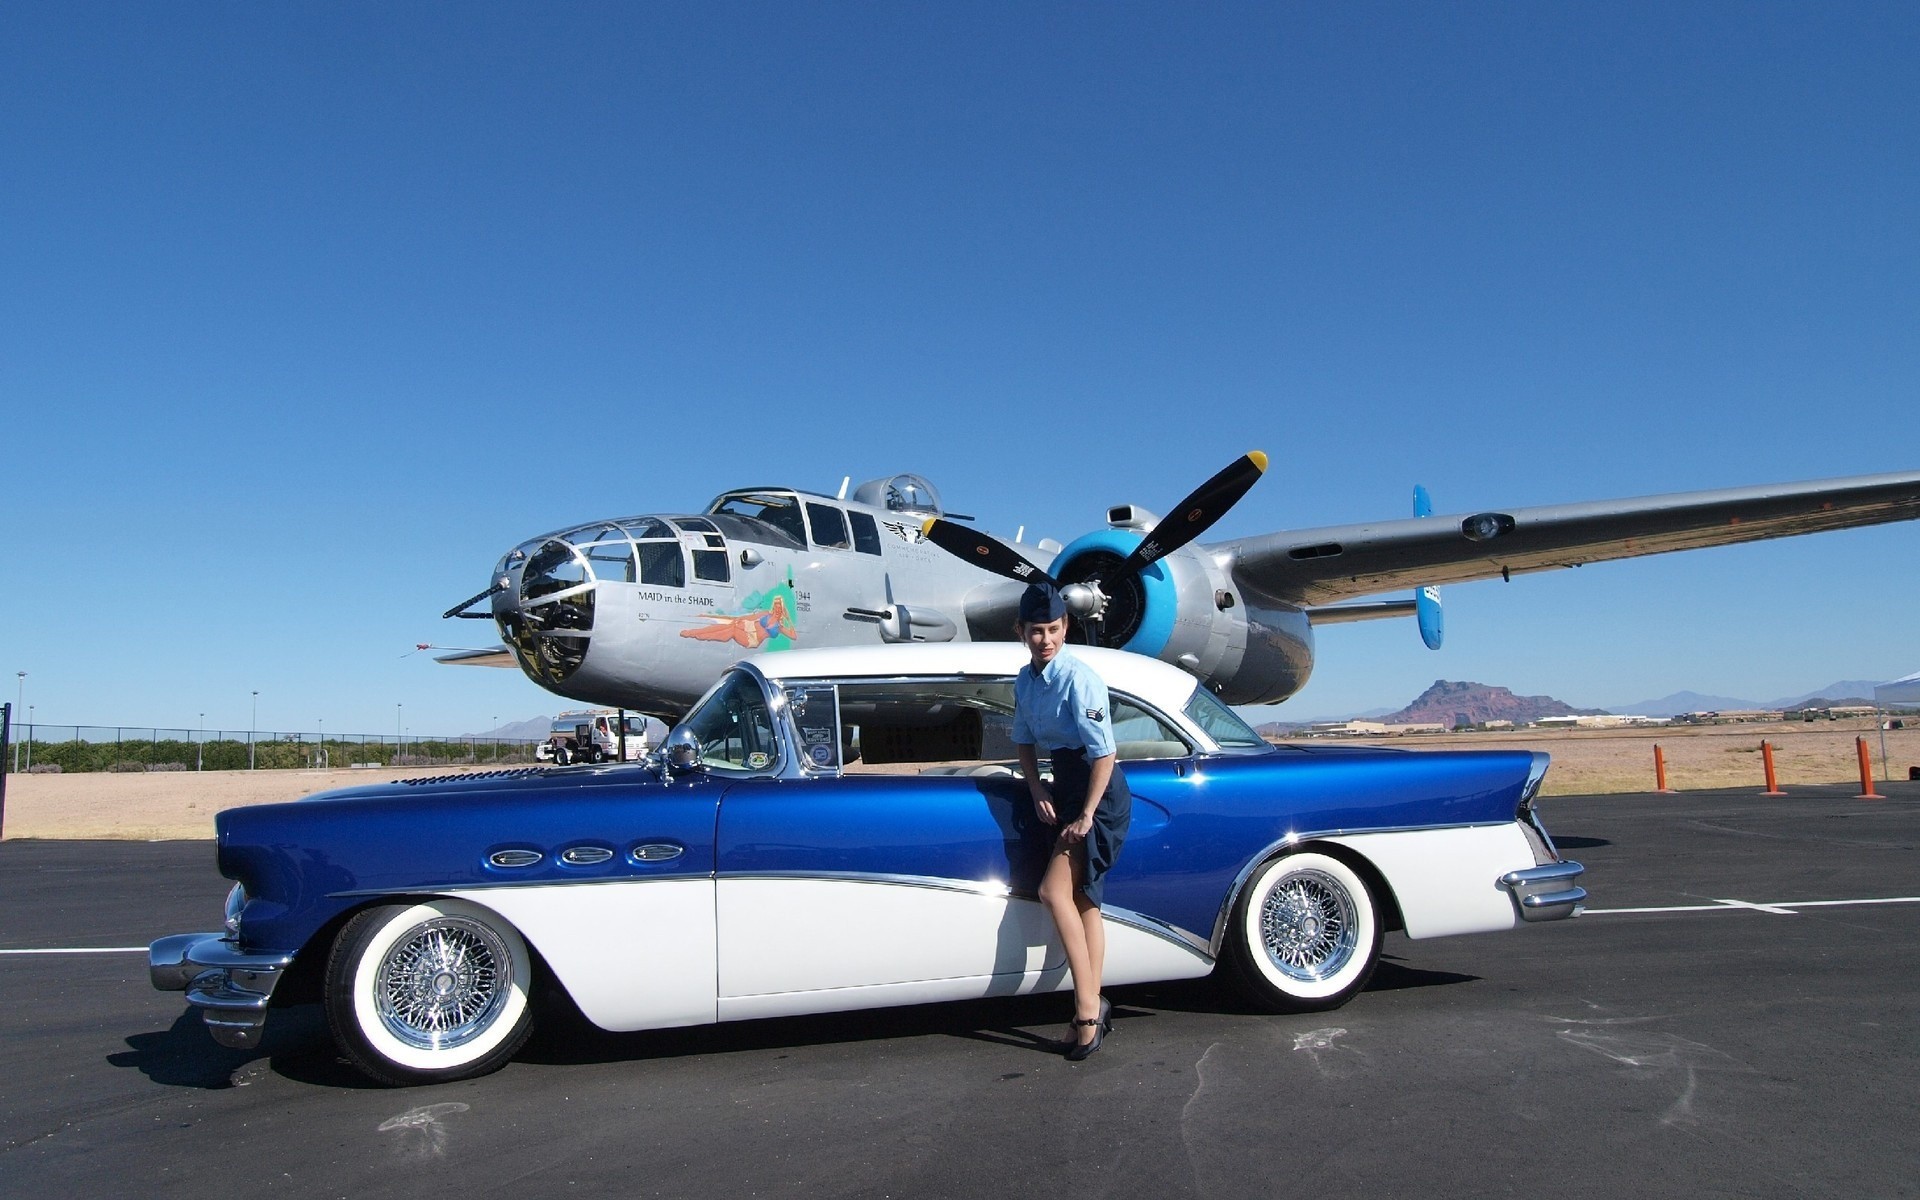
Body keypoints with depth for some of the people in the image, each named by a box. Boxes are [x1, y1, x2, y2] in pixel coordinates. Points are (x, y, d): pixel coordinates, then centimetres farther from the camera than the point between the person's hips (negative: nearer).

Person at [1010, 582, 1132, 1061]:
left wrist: (1086, 816, -18)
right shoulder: (1025, 680, 5)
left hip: (1099, 792, -8)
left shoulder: (1079, 679, -19)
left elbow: (1104, 755, -21)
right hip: (1063, 786, 8)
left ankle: (1087, 1007, -8)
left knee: (1053, 891, -16)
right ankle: (1091, 1008, 17)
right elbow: (1024, 742, 16)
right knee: (1082, 899, 10)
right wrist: (1037, 790, 1)